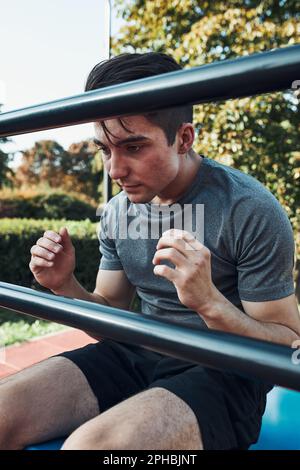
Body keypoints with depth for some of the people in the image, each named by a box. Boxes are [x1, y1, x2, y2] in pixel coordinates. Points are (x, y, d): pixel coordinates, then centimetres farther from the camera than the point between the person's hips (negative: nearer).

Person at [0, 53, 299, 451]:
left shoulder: (252, 211, -16)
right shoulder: (118, 211, 2)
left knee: (89, 443, -32)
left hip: (222, 374, -4)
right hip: (138, 357, 6)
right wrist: (65, 286, -11)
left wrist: (209, 302, -31)